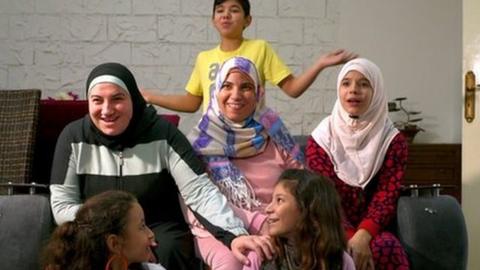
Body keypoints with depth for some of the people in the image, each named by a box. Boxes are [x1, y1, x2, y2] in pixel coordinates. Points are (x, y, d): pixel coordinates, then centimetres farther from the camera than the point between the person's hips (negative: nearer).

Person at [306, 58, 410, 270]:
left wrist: (363, 235, -25)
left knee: (387, 248, -32)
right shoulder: (321, 138, 2)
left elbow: (387, 194, -6)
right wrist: (349, 237, -22)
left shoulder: (392, 140, 4)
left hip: (372, 228, 1)